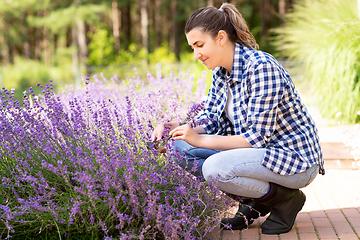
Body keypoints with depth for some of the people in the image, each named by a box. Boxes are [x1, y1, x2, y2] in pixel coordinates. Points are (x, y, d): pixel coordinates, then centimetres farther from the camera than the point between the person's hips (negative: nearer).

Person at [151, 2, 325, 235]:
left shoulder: (261, 67, -24)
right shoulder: (221, 71, 3)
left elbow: (258, 137, -26)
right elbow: (211, 121, 7)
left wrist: (200, 140, -27)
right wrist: (179, 129, -12)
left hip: (295, 158, -9)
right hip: (260, 151, 9)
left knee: (215, 167, -31)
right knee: (181, 147, -4)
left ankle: (285, 198, -5)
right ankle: (254, 203, 5)